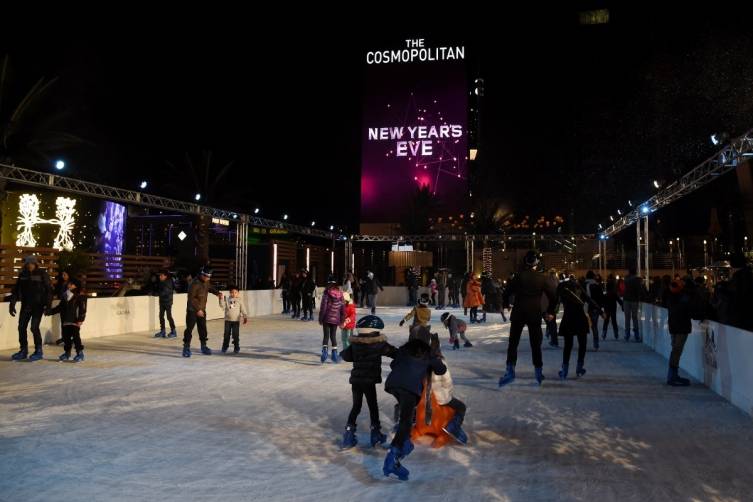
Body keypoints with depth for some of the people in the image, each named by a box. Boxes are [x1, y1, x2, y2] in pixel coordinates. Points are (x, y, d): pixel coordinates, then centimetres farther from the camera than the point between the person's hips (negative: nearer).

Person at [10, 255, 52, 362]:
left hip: (38, 305, -5)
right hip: (26, 305, 5)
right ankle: (23, 351, 16)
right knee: (21, 327, 3)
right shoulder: (22, 275, 6)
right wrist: (12, 304, 5)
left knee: (34, 327, -11)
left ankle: (39, 351, 2)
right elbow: (16, 290, 11)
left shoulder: (42, 274, -6)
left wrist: (48, 304, -14)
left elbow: (49, 290, -8)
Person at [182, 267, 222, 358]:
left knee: (203, 328, 12)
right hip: (192, 310, -7)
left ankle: (204, 346, 22)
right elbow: (191, 298, -23)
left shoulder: (206, 283, 3)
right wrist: (197, 309, -27)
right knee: (189, 329, -5)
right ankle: (186, 348, 2)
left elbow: (211, 288, 24)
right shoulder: (195, 284, -20)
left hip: (202, 310, 7)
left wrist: (218, 293, 4)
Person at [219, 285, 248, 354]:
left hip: (236, 321, -1)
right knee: (226, 335, 6)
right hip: (228, 320, 1)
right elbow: (223, 306, -5)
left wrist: (245, 317, -9)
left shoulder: (239, 301, 2)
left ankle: (236, 348, 10)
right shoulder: (227, 300, 5)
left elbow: (243, 310, 0)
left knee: (236, 335, -1)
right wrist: (221, 299, -15)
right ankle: (224, 348, 18)